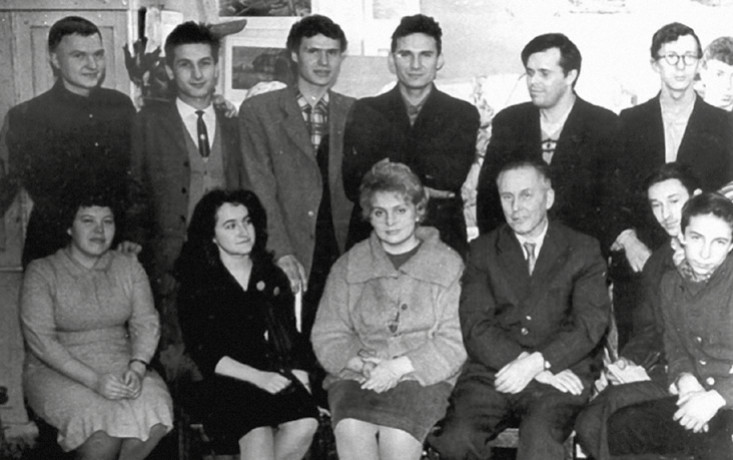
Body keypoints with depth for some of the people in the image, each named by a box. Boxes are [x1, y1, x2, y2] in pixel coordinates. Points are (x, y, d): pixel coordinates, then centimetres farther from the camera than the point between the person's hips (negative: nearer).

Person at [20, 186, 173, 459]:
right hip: (57, 372, -3)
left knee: (154, 421, -26)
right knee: (103, 434, -31)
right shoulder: (41, 272, -3)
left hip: (121, 367, 4)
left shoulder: (129, 268, 9)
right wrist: (94, 380, -22)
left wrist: (137, 368, -18)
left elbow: (146, 324, 4)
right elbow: (40, 339, -12)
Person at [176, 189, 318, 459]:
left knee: (305, 424, -27)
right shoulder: (196, 286, 6)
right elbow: (204, 354, -4)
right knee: (258, 434, -33)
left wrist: (299, 376, -4)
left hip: (277, 375, 3)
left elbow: (292, 336, 16)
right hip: (222, 382, -3)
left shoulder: (273, 277, 18)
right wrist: (256, 376, -16)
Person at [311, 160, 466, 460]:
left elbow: (454, 341, -2)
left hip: (422, 376, -2)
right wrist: (362, 364, -11)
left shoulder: (448, 264, 7)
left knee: (398, 436, -31)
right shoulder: (348, 266, 14)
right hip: (357, 376, 2)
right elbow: (327, 336, 9)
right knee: (351, 432, -29)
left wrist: (400, 367, -14)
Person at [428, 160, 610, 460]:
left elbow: (591, 323, 0)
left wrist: (537, 362, -16)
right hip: (493, 373, 2)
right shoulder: (483, 250, 14)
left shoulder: (583, 250, 12)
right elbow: (475, 327, 1)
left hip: (562, 375, -1)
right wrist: (540, 369, -11)